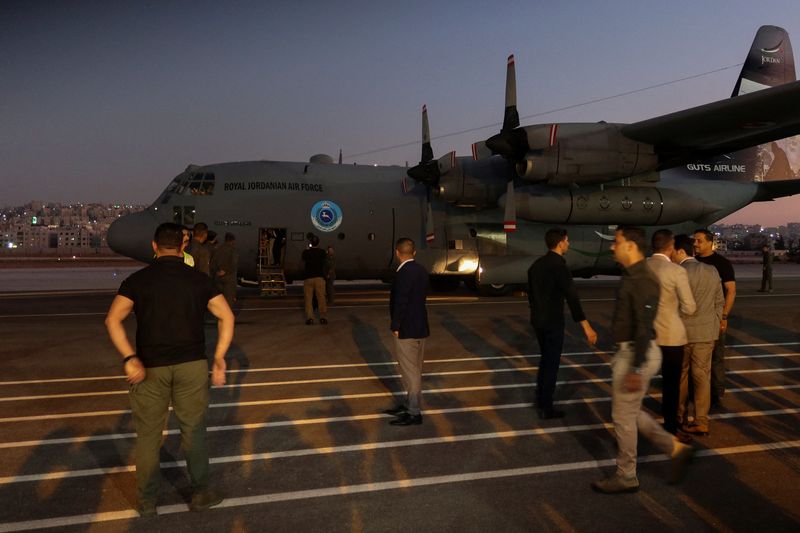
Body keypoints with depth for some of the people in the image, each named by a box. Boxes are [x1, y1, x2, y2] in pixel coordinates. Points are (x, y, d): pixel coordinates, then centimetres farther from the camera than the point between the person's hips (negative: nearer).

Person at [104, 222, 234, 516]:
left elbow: (112, 319, -13)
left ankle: (147, 500, 25)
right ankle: (200, 492, 22)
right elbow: (226, 317, -2)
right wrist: (219, 359, -2)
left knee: (148, 435, 13)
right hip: (192, 365, 1)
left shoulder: (138, 279, -1)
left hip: (150, 367, 0)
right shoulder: (198, 279, 2)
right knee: (193, 430, 14)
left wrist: (129, 358, -17)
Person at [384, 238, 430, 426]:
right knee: (414, 370, 19)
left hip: (407, 330, -9)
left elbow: (401, 302, -21)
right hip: (420, 327, 9)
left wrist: (395, 326, -12)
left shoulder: (404, 273, -20)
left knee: (410, 371, 0)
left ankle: (414, 413, 9)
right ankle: (410, 405, 32)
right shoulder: (421, 270, 7)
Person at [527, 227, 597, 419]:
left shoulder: (536, 264, 8)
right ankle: (546, 408, 11)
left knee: (545, 360, 21)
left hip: (538, 321, 8)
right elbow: (571, 297, -26)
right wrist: (586, 326, -28)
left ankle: (540, 402, 30)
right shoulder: (559, 266, -18)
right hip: (553, 322, -8)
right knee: (552, 364, 3)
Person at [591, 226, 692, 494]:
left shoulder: (643, 280, -20)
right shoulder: (631, 276, 10)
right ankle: (675, 448, 27)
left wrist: (636, 369, -24)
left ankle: (626, 477, 19)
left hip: (636, 354, -10)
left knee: (623, 416, 3)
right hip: (627, 351, 10)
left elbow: (645, 327, -24)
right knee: (630, 412, 19)